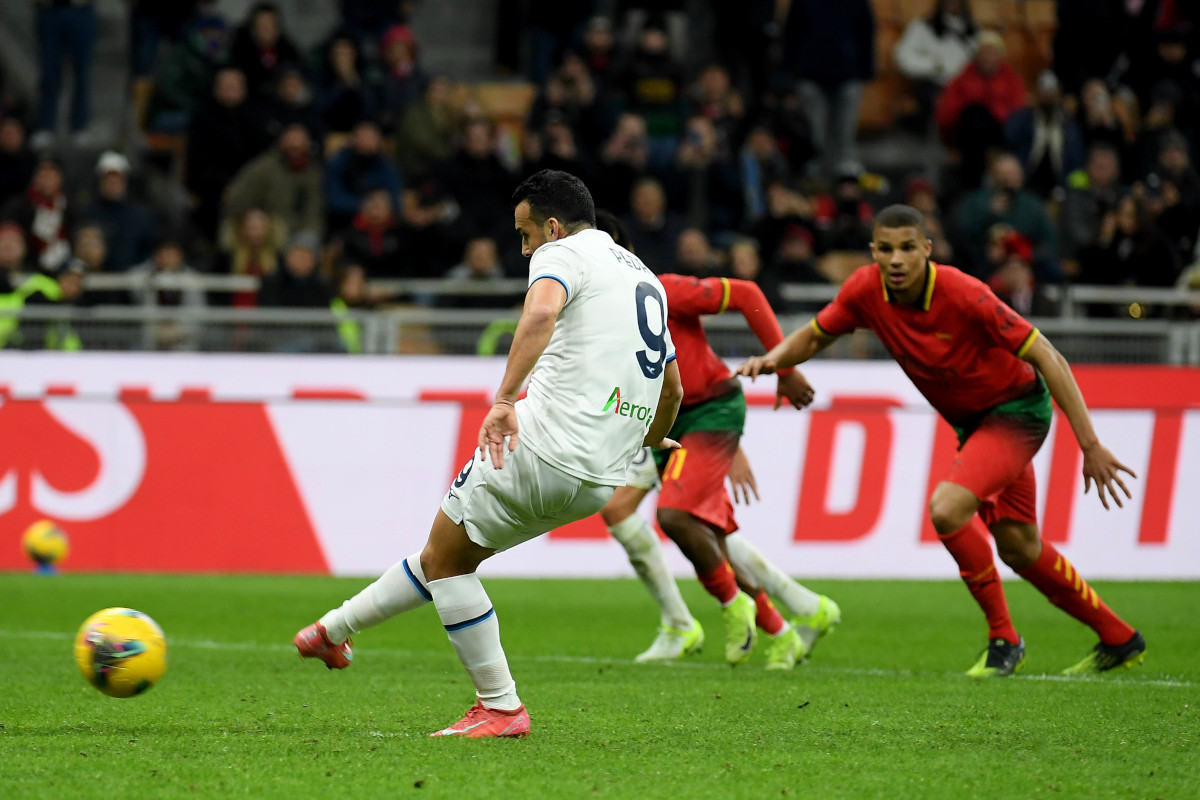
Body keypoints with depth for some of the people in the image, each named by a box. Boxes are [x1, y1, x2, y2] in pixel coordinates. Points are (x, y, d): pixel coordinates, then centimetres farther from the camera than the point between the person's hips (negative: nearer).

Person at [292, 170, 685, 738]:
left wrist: (505, 399, -32)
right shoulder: (645, 279, 23)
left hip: (542, 448, -9)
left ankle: (500, 708, 7)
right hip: (599, 480, 9)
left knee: (446, 558, 8)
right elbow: (672, 390, 34)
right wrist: (651, 440, 53)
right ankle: (337, 629, 31)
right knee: (449, 554, 21)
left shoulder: (563, 254, -2)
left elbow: (541, 313, -27)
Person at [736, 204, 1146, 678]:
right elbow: (814, 336, 4)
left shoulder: (962, 296, -31)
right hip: (970, 421, 7)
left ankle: (1003, 639, -10)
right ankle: (1118, 640, 32)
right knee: (1018, 549, 14)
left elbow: (1047, 358, -26)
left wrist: (1090, 445, -27)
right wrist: (774, 358, -20)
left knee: (947, 508, -27)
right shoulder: (865, 291, -14)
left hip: (1017, 408, -7)